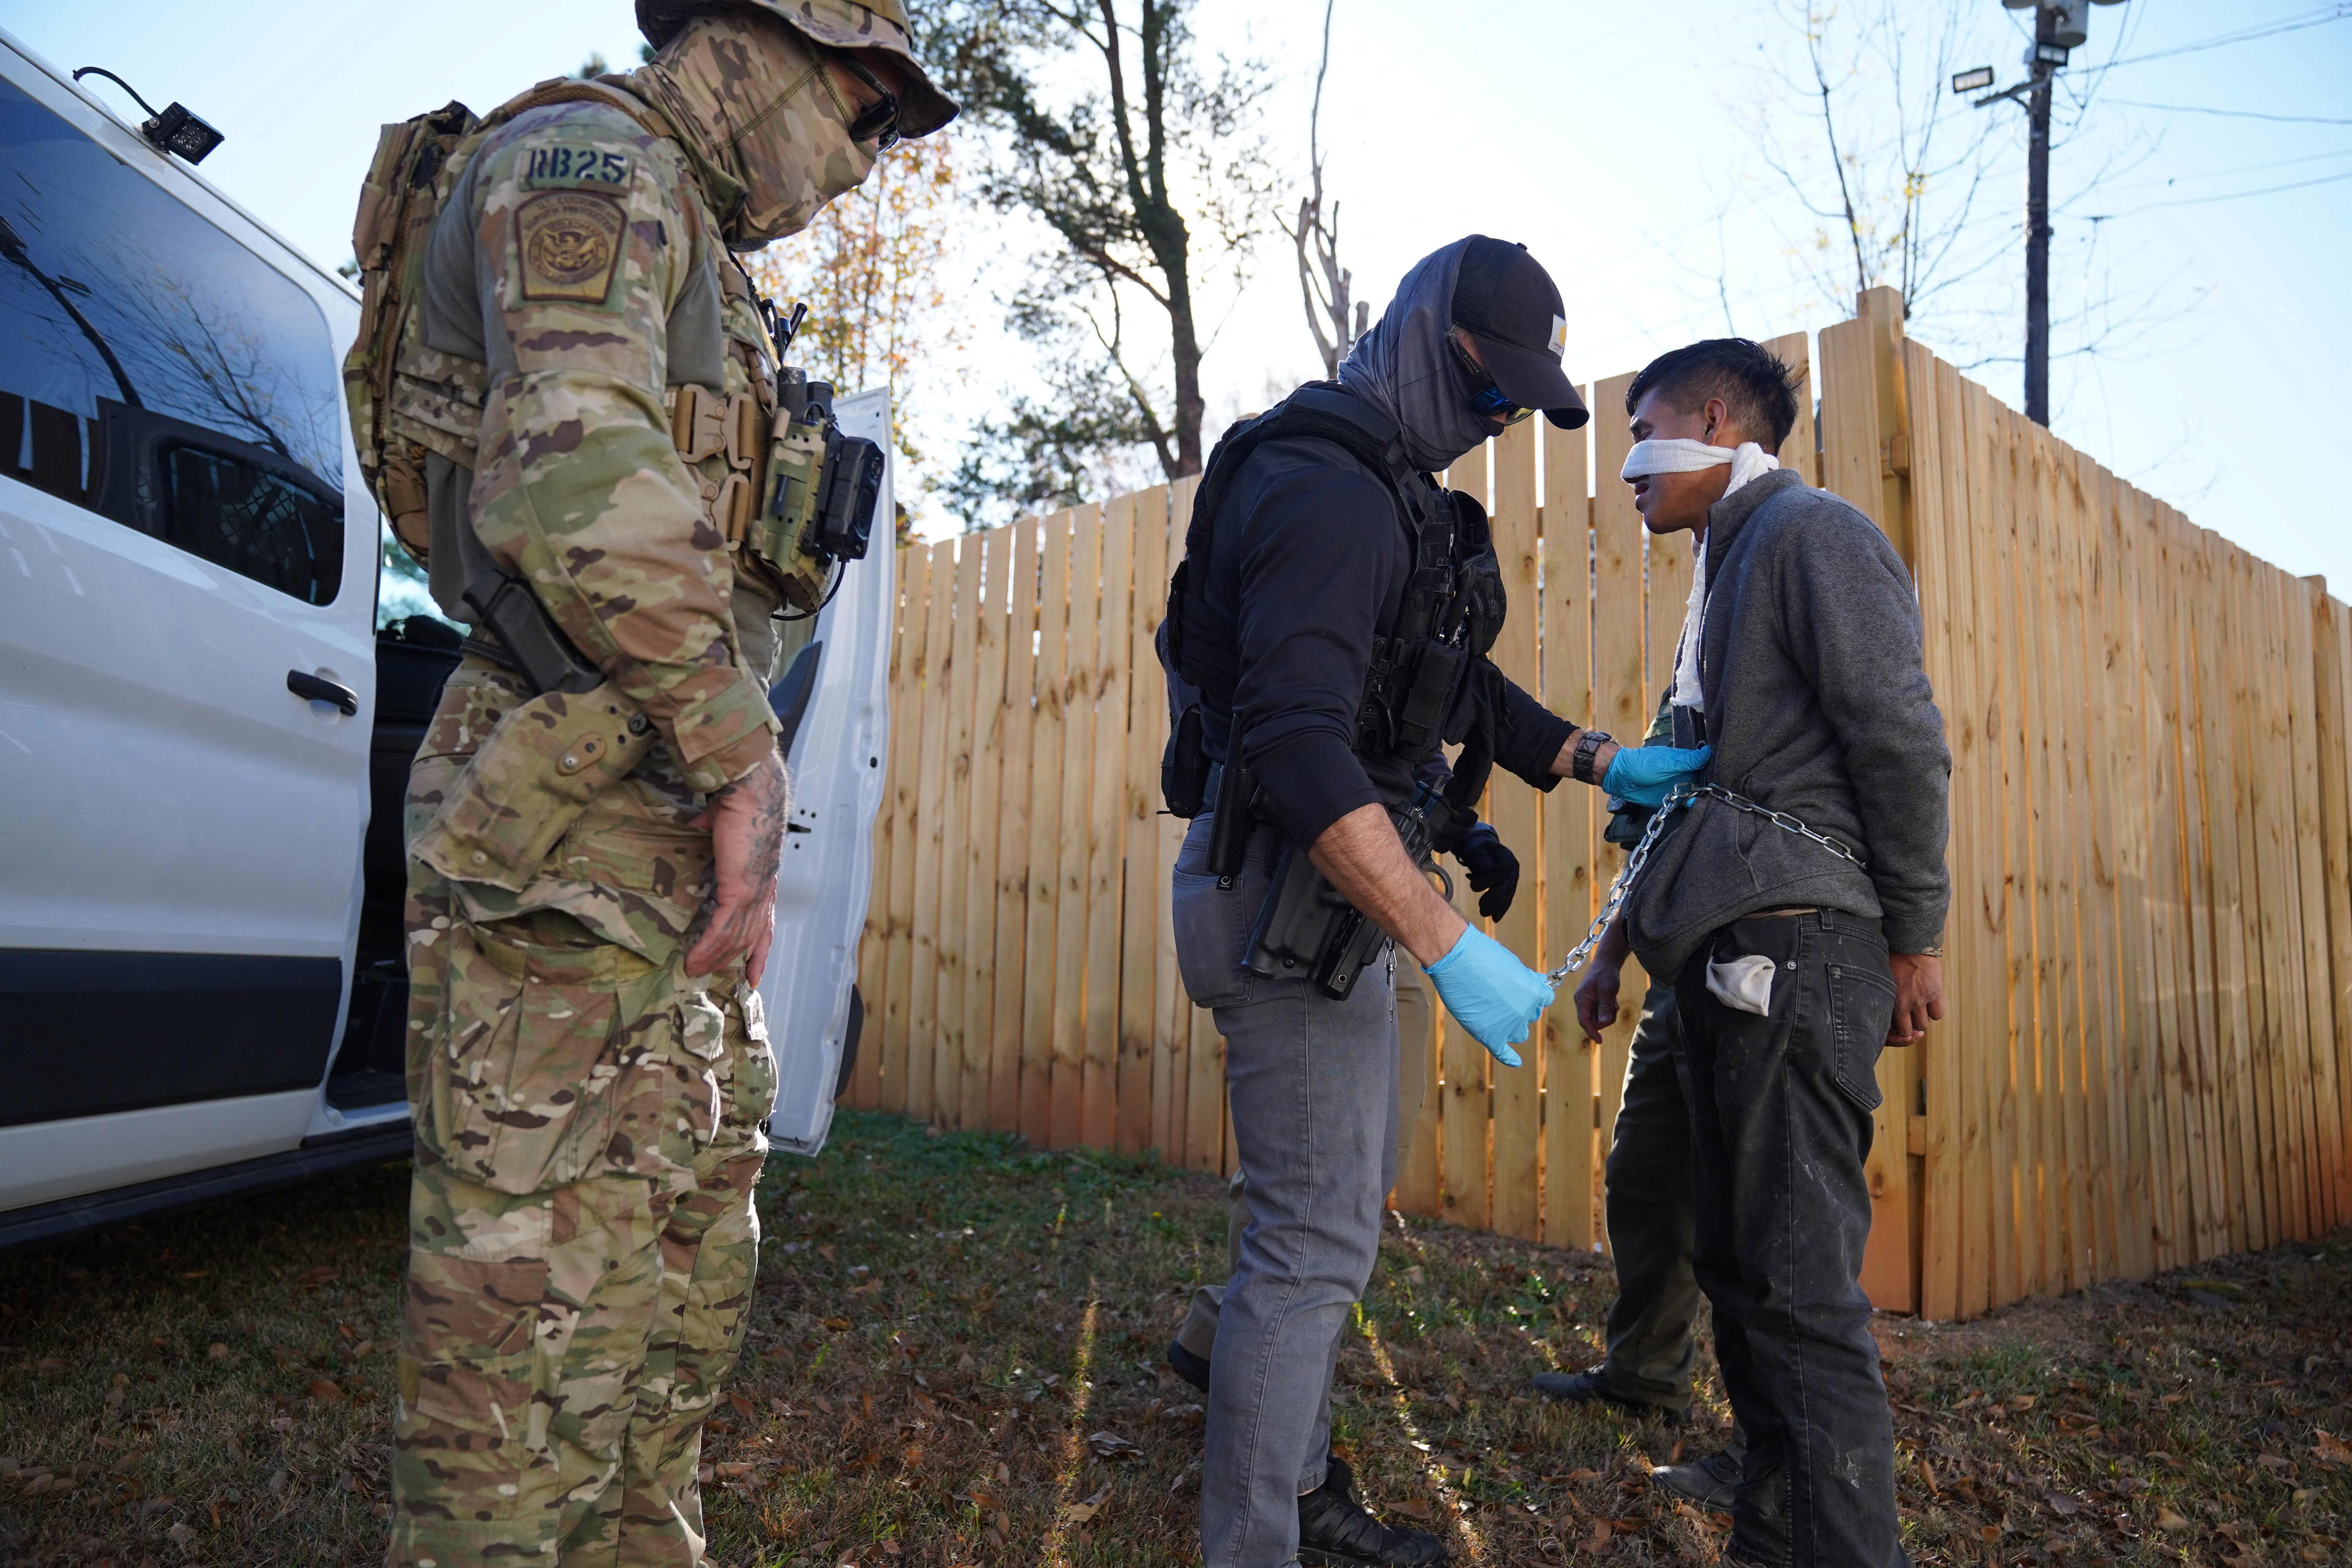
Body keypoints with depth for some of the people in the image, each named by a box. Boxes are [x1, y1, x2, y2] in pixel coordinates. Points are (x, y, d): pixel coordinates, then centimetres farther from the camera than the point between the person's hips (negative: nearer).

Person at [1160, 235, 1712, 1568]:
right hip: (1287, 888, -11)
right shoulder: (1325, 490, -18)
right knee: (1321, 1238, -4)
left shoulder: (1392, 492, 16)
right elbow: (1296, 741, -31)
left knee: (1352, 1197, 21)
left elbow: (1461, 688, 24)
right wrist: (1451, 946, -32)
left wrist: (1603, 761, 14)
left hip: (1339, 884, 11)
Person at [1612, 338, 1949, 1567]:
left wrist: (1913, 938, -11)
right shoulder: (1733, 560, 23)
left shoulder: (1811, 533, -5)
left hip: (1799, 945, -10)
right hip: (1735, 955, 10)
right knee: (1738, 1267, 14)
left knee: (1802, 1290, -8)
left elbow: (1903, 739, -13)